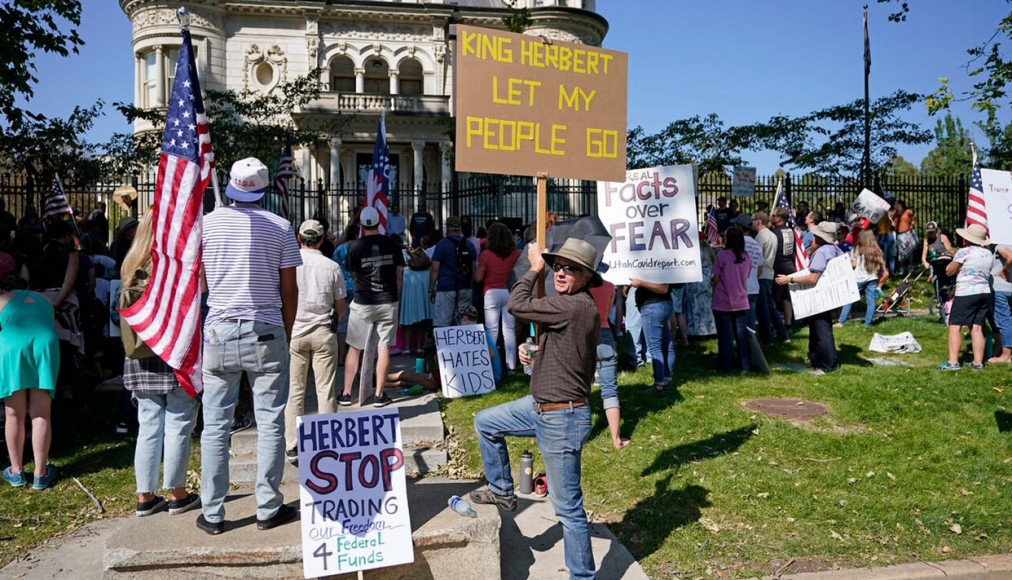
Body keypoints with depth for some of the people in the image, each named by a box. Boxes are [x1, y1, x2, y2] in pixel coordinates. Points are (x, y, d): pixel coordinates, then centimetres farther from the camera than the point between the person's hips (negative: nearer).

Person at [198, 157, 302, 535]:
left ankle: (212, 514, 14)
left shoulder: (207, 223, 2)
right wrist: (287, 334, 12)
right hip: (266, 334, -1)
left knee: (215, 426, 8)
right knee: (270, 425, 6)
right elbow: (289, 290, 1)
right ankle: (268, 509, 12)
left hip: (219, 331, 2)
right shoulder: (280, 227, 0)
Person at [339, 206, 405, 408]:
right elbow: (399, 274, 5)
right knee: (384, 348, 5)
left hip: (362, 304, -1)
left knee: (354, 348, 9)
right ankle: (379, 395, 7)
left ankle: (346, 394, 13)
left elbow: (353, 275, 7)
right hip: (388, 302, 1)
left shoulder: (356, 247, -6)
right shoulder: (392, 245, -1)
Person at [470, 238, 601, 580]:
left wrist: (534, 268, -4)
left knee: (568, 506, 0)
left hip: (563, 418, -10)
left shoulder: (577, 306, -22)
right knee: (484, 422, 22)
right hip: (540, 407, 10)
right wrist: (535, 354, 8)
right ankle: (502, 491, 35)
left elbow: (518, 305, -17)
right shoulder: (570, 305, 10)